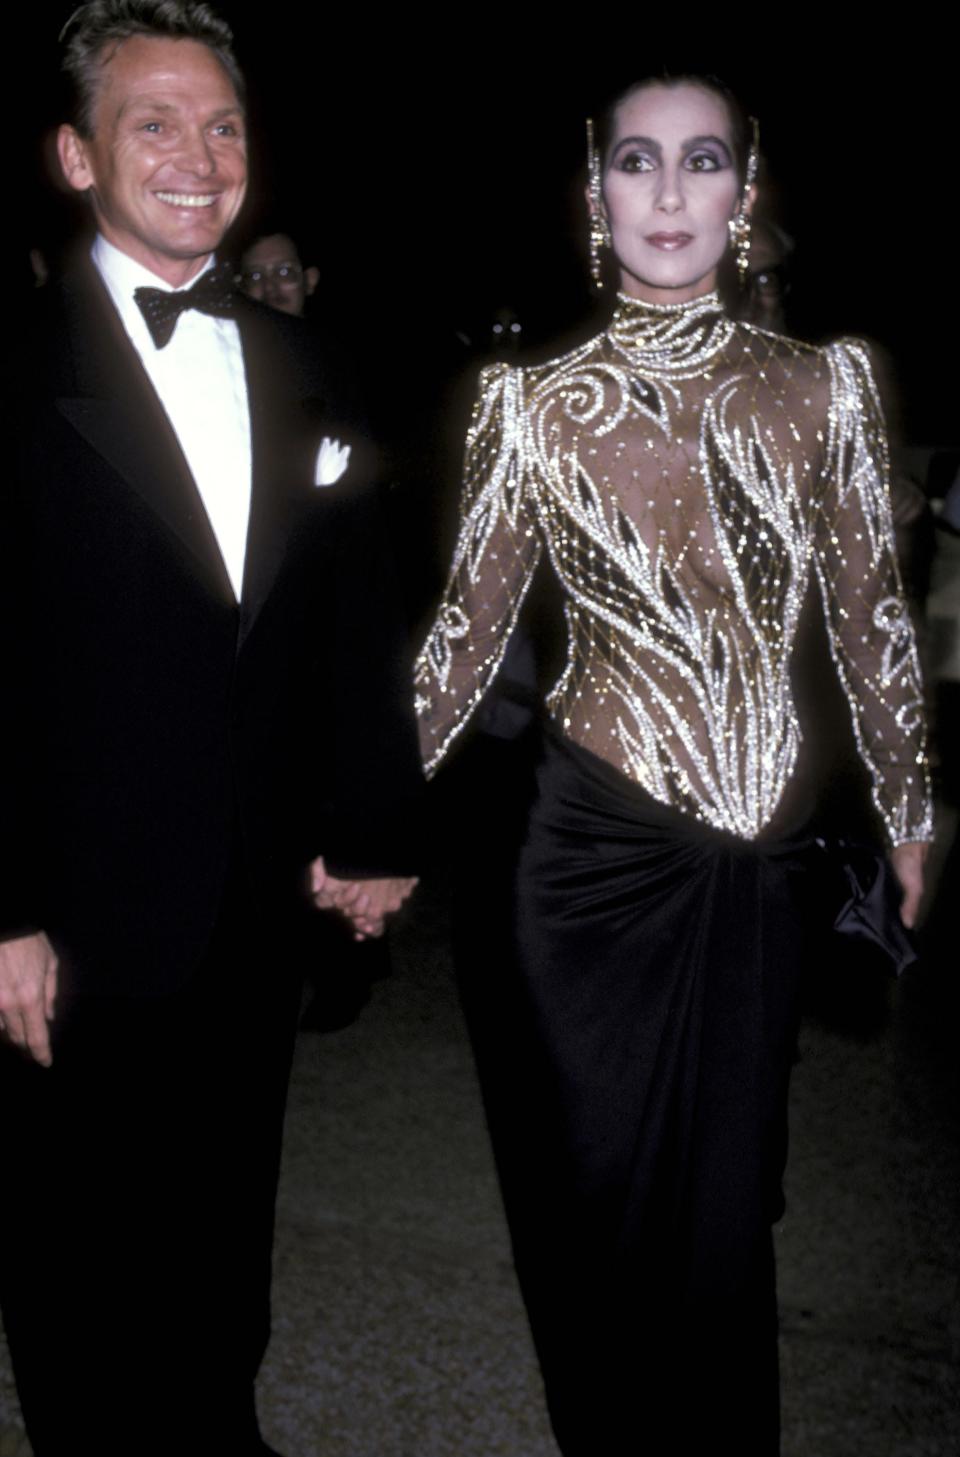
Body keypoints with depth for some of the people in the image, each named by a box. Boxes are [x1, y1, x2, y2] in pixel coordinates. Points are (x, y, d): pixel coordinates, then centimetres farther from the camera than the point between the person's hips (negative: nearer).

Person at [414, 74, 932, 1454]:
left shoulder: (822, 387, 1)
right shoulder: (536, 403, -1)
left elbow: (869, 617, 7)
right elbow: (470, 629, 3)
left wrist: (912, 814, 11)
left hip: (758, 850, 1)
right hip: (596, 839, -1)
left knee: (725, 1199, 15)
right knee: (599, 1195, 11)